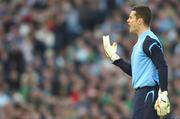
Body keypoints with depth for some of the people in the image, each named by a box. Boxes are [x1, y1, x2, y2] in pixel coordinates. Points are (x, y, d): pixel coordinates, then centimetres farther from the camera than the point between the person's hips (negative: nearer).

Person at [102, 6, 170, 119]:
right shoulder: (140, 42, 21)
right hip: (141, 92, 10)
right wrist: (113, 56, 28)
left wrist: (163, 94, -26)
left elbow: (163, 67, -19)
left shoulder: (149, 41, -11)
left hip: (149, 92, -10)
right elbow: (133, 71, 26)